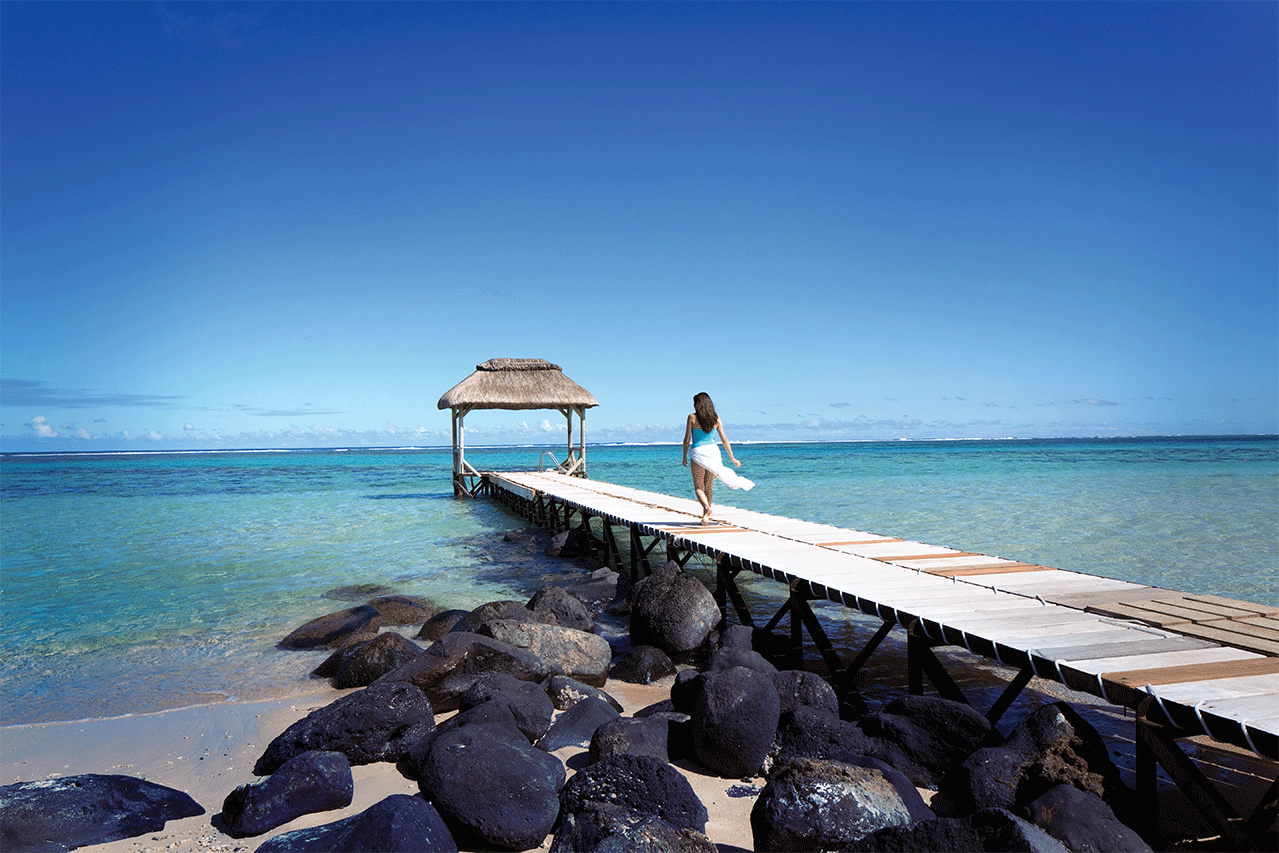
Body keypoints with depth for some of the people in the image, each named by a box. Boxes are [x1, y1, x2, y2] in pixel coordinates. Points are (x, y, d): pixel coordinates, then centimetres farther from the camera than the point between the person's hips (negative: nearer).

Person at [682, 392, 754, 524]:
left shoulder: (692, 418, -5)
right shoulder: (716, 419, 3)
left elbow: (687, 440, -4)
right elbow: (724, 439, 4)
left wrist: (684, 457, 9)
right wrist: (733, 458, 9)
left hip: (698, 453, -3)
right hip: (713, 451, 3)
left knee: (698, 486, 7)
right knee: (709, 486, 14)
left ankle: (706, 507, -20)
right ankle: (705, 516, 15)